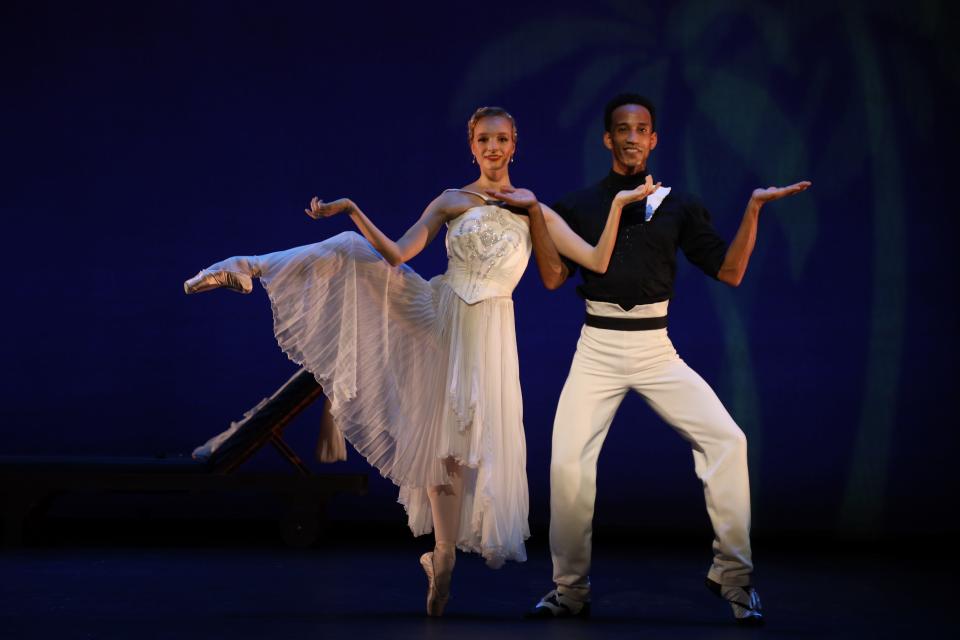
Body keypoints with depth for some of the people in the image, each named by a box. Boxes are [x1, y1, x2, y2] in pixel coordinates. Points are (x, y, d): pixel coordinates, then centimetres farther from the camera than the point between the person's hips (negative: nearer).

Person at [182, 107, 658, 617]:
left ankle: (444, 554, 9)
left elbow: (559, 276, -3)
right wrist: (352, 210, -19)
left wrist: (533, 210, -9)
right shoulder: (451, 201, 4)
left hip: (488, 330, 0)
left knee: (464, 438, -1)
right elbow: (396, 255, -7)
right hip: (438, 318, 0)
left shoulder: (531, 207, 7)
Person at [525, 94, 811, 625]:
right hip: (597, 348, 0)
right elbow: (554, 277, 1)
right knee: (567, 460, -14)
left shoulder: (677, 207, 10)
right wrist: (536, 216, -9)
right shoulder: (578, 205, 9)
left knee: (725, 439, -15)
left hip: (655, 347, 1)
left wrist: (753, 209, -4)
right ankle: (570, 591, 1)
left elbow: (729, 272, 4)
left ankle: (732, 575, -3)